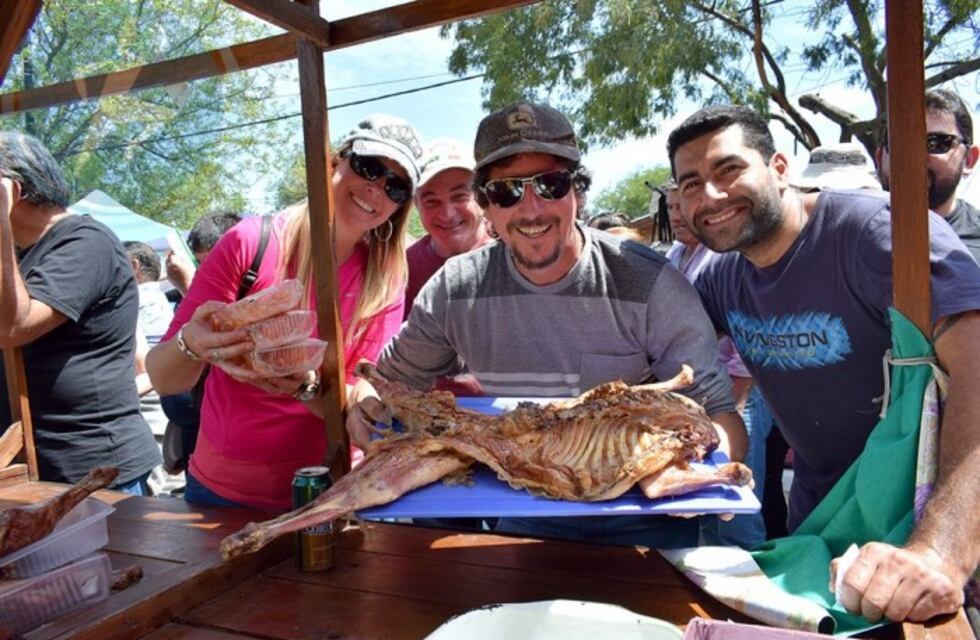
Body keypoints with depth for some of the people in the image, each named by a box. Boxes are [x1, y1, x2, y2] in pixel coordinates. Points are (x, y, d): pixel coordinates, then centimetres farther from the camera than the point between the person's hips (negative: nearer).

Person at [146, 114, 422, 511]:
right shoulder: (251, 242, -13)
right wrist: (189, 345, -33)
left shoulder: (385, 283, -8)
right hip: (218, 491, 0)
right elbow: (162, 380, -11)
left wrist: (308, 388, -31)